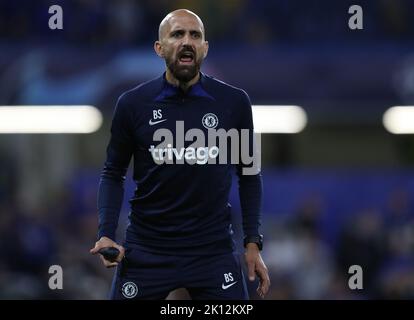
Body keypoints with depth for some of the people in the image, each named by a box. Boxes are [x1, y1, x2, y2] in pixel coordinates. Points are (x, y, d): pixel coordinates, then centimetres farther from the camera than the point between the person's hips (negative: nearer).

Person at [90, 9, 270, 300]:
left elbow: (248, 173, 7)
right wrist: (106, 234, -6)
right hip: (146, 249, 0)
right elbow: (114, 173, 6)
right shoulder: (133, 104, -4)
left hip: (214, 249, 0)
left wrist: (253, 243, 3)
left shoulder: (234, 102, -3)